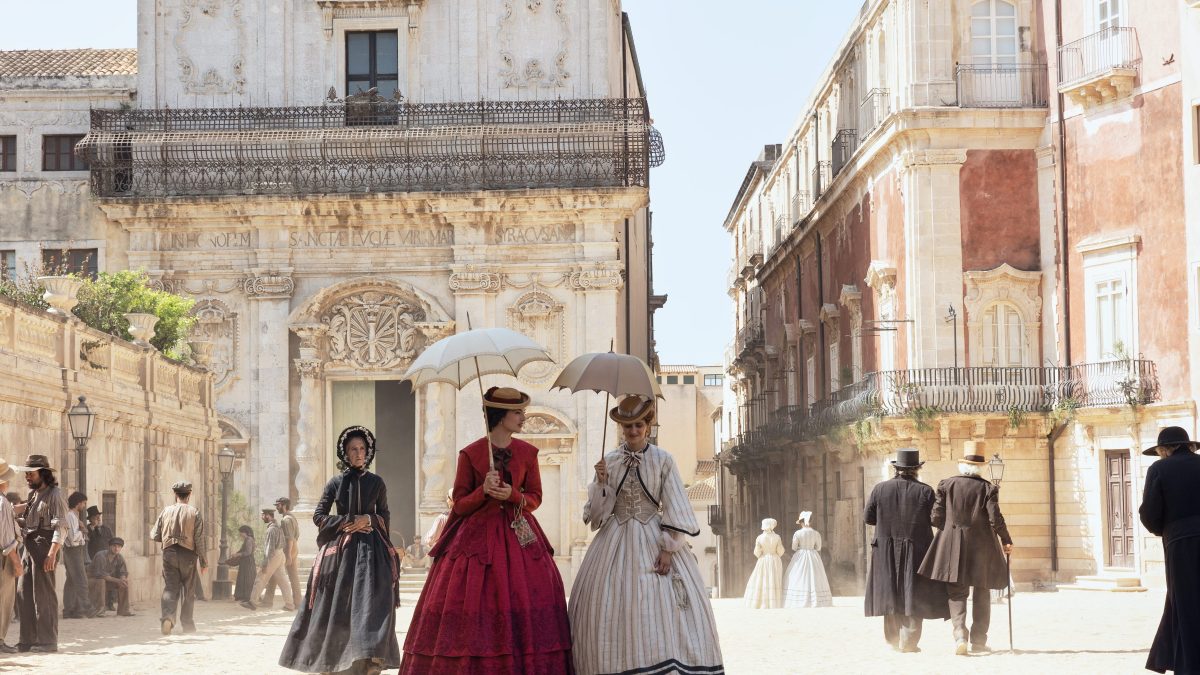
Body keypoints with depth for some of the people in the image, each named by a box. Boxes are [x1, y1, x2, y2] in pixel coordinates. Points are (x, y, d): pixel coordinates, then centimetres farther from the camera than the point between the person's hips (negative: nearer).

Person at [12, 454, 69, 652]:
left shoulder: (54, 495, -8)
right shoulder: (32, 495, 18)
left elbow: (60, 527, -15)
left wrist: (52, 553, -23)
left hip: (44, 549, -8)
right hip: (29, 549, 8)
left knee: (43, 596, -6)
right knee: (24, 595, 8)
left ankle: (47, 641, -2)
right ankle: (28, 640, 13)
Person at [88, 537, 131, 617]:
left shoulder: (120, 558, -4)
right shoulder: (101, 556, -26)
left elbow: (123, 573, -3)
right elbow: (100, 574, -33)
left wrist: (122, 579, -29)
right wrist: (116, 580, -36)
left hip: (107, 581, 7)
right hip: (92, 580, -6)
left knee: (125, 582, -11)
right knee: (101, 581, -38)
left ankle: (123, 610, -6)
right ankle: (98, 610, -35)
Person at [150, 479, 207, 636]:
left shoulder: (166, 511, 2)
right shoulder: (194, 513, -4)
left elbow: (154, 535, 5)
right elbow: (199, 539, -6)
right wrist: (203, 561, 2)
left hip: (169, 552, 1)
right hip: (188, 553, -1)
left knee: (170, 588, 2)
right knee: (188, 590, 11)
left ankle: (168, 615, -23)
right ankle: (187, 624, 18)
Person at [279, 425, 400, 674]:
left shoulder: (376, 482, 8)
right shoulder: (336, 482, 4)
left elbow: (385, 515, 13)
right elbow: (318, 515, 3)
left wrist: (369, 520, -8)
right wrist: (347, 522, -9)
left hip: (371, 549, 0)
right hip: (340, 548, 0)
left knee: (372, 602, -13)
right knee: (337, 604, 0)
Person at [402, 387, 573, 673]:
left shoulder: (527, 452, 5)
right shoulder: (470, 454, -3)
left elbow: (535, 498, 8)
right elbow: (460, 504, 0)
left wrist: (512, 495, -11)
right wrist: (484, 491, -18)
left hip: (519, 537, 3)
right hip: (478, 536, -3)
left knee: (523, 608, -4)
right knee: (474, 612, -7)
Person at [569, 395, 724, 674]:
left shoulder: (663, 460, -1)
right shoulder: (608, 461, 5)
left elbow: (675, 507, -3)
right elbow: (597, 510, 6)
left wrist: (668, 548, -11)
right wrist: (601, 482, -10)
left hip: (653, 539, -2)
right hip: (616, 543, 2)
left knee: (662, 610, -7)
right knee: (612, 607, -3)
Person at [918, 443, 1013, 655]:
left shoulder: (947, 485, -2)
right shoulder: (987, 488, -6)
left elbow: (936, 517, -2)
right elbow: (996, 520, -10)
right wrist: (1007, 541, 6)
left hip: (953, 547, 1)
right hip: (981, 546, -1)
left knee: (956, 592, 4)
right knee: (981, 593, 11)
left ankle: (960, 635, -16)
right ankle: (978, 640, 14)